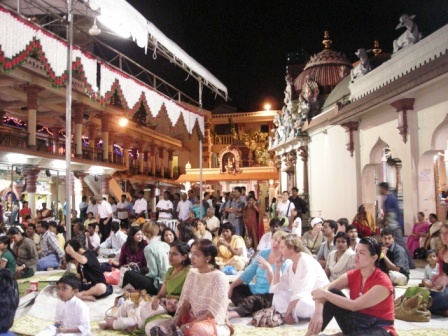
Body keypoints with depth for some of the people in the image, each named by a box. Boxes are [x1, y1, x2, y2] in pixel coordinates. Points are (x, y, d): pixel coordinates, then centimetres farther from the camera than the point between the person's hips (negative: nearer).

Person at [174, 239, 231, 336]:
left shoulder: (219, 277, -15)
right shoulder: (192, 273, 5)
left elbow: (213, 313, -18)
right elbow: (186, 303, 3)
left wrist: (188, 325, -20)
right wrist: (177, 323, -12)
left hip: (214, 324, -6)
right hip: (193, 319, 6)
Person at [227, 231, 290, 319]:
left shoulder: (286, 262, -13)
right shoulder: (263, 253, 5)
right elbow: (249, 272, 7)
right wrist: (232, 286, 1)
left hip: (270, 295, -8)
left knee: (251, 301, -35)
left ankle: (230, 314, -61)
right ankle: (246, 308, -26)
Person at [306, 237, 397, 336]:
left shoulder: (383, 282, -20)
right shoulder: (353, 275, -2)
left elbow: (354, 305, -26)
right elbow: (323, 290, -14)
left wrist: (325, 294, -23)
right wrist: (318, 312, -33)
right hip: (355, 324, 6)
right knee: (332, 293, -15)